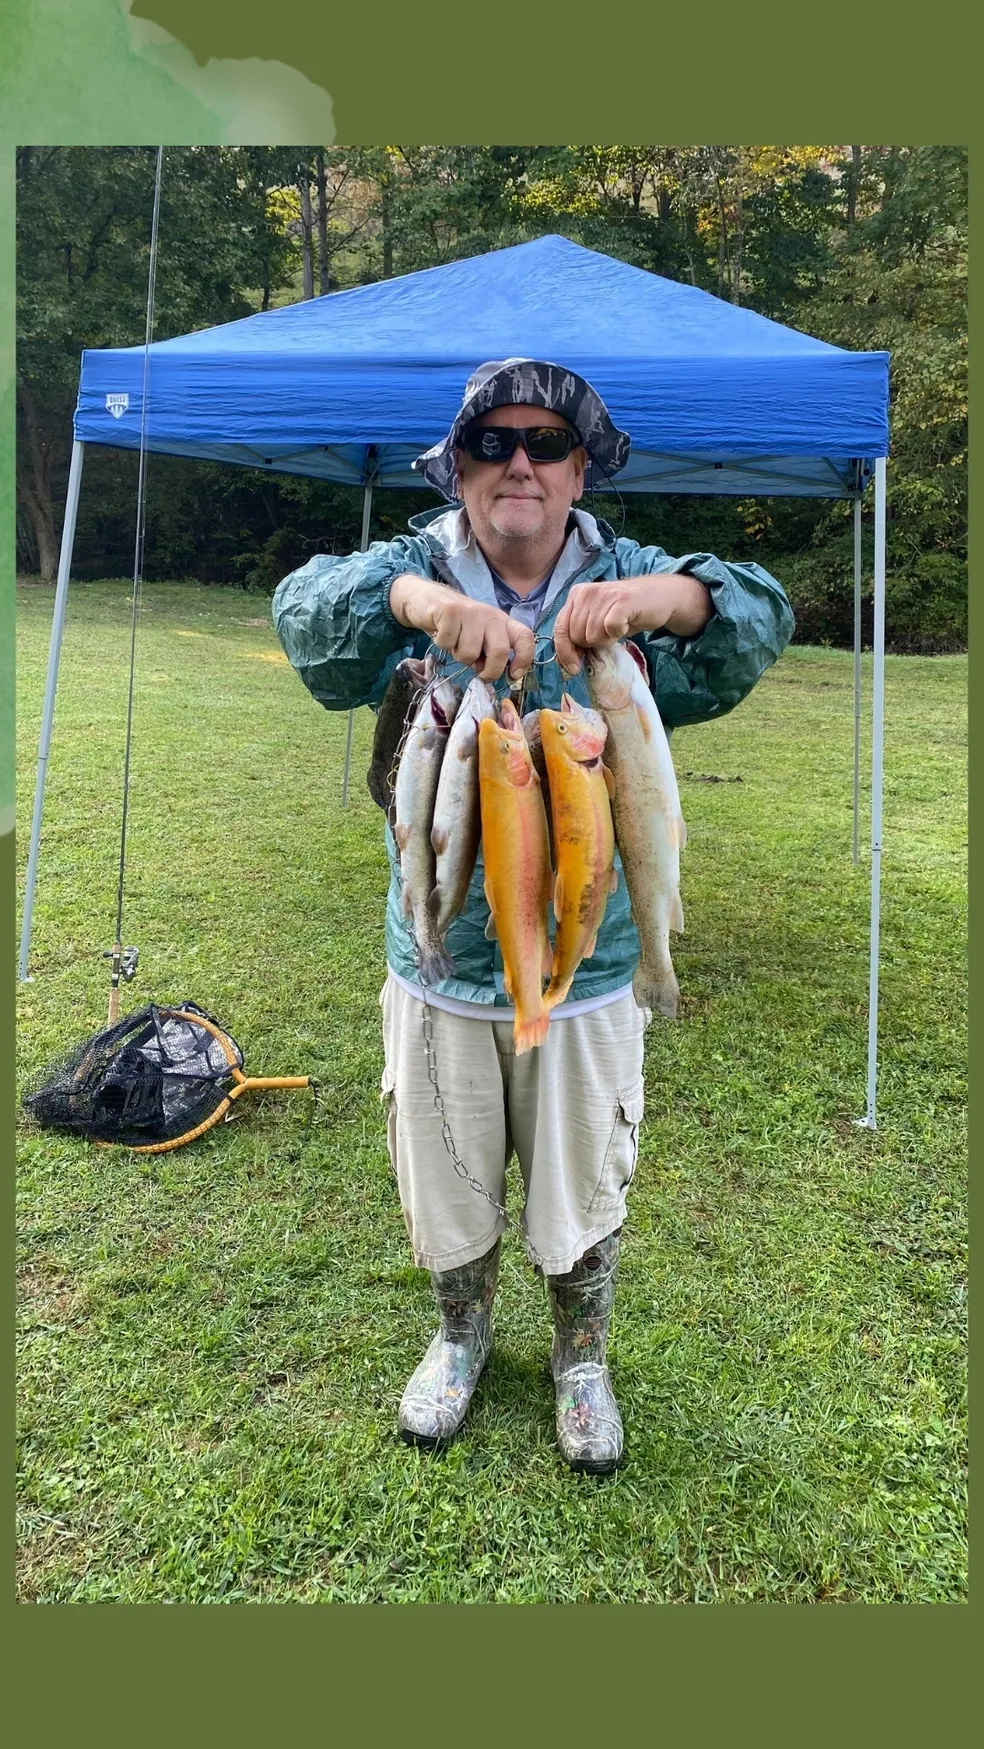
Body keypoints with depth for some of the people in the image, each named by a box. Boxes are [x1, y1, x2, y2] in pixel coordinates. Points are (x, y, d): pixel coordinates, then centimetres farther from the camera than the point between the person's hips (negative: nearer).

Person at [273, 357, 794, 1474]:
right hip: (439, 972, 1)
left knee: (583, 1196, 18)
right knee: (445, 1192, 20)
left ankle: (581, 1361, 46)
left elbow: (759, 622, -22)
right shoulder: (415, 570, -5)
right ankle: (461, 1337, 50)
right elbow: (303, 603, -25)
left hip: (586, 975, 0)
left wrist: (659, 596, -45)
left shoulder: (625, 581, -5)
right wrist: (416, 597, -47)